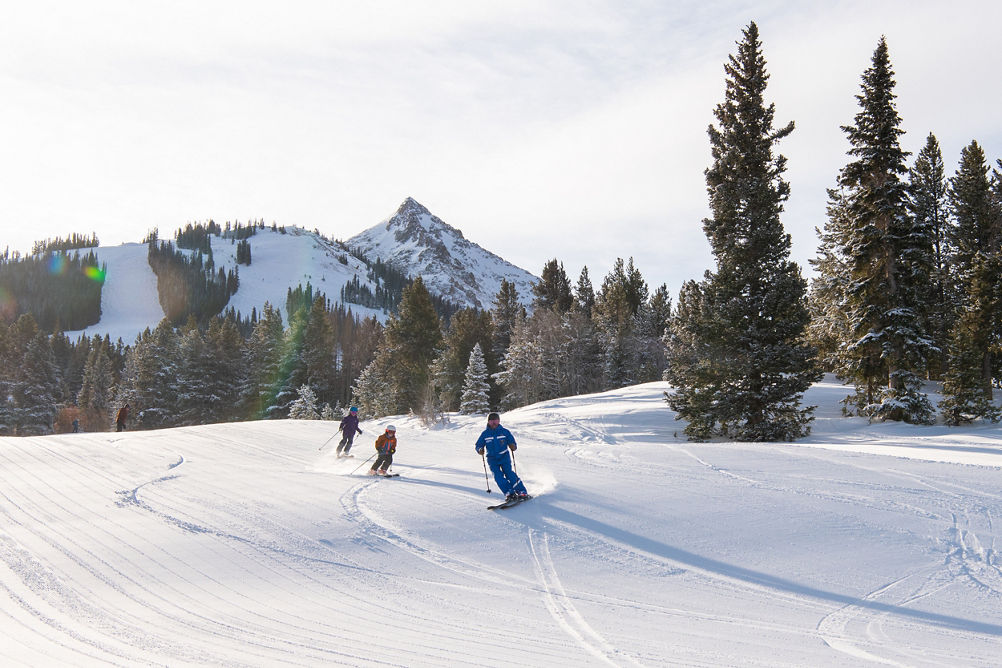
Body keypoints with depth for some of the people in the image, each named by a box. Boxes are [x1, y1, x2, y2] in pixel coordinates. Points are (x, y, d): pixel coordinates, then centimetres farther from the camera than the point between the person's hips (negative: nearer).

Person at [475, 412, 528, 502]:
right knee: (498, 476, -15)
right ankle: (509, 493, -14)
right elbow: (478, 445, 8)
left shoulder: (505, 432, 0)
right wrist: (480, 450, -14)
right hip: (492, 459, 2)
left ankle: (522, 492, -12)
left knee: (509, 473, -17)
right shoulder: (485, 434, 3)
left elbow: (512, 443, 4)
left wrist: (513, 446, -19)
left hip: (504, 457, -2)